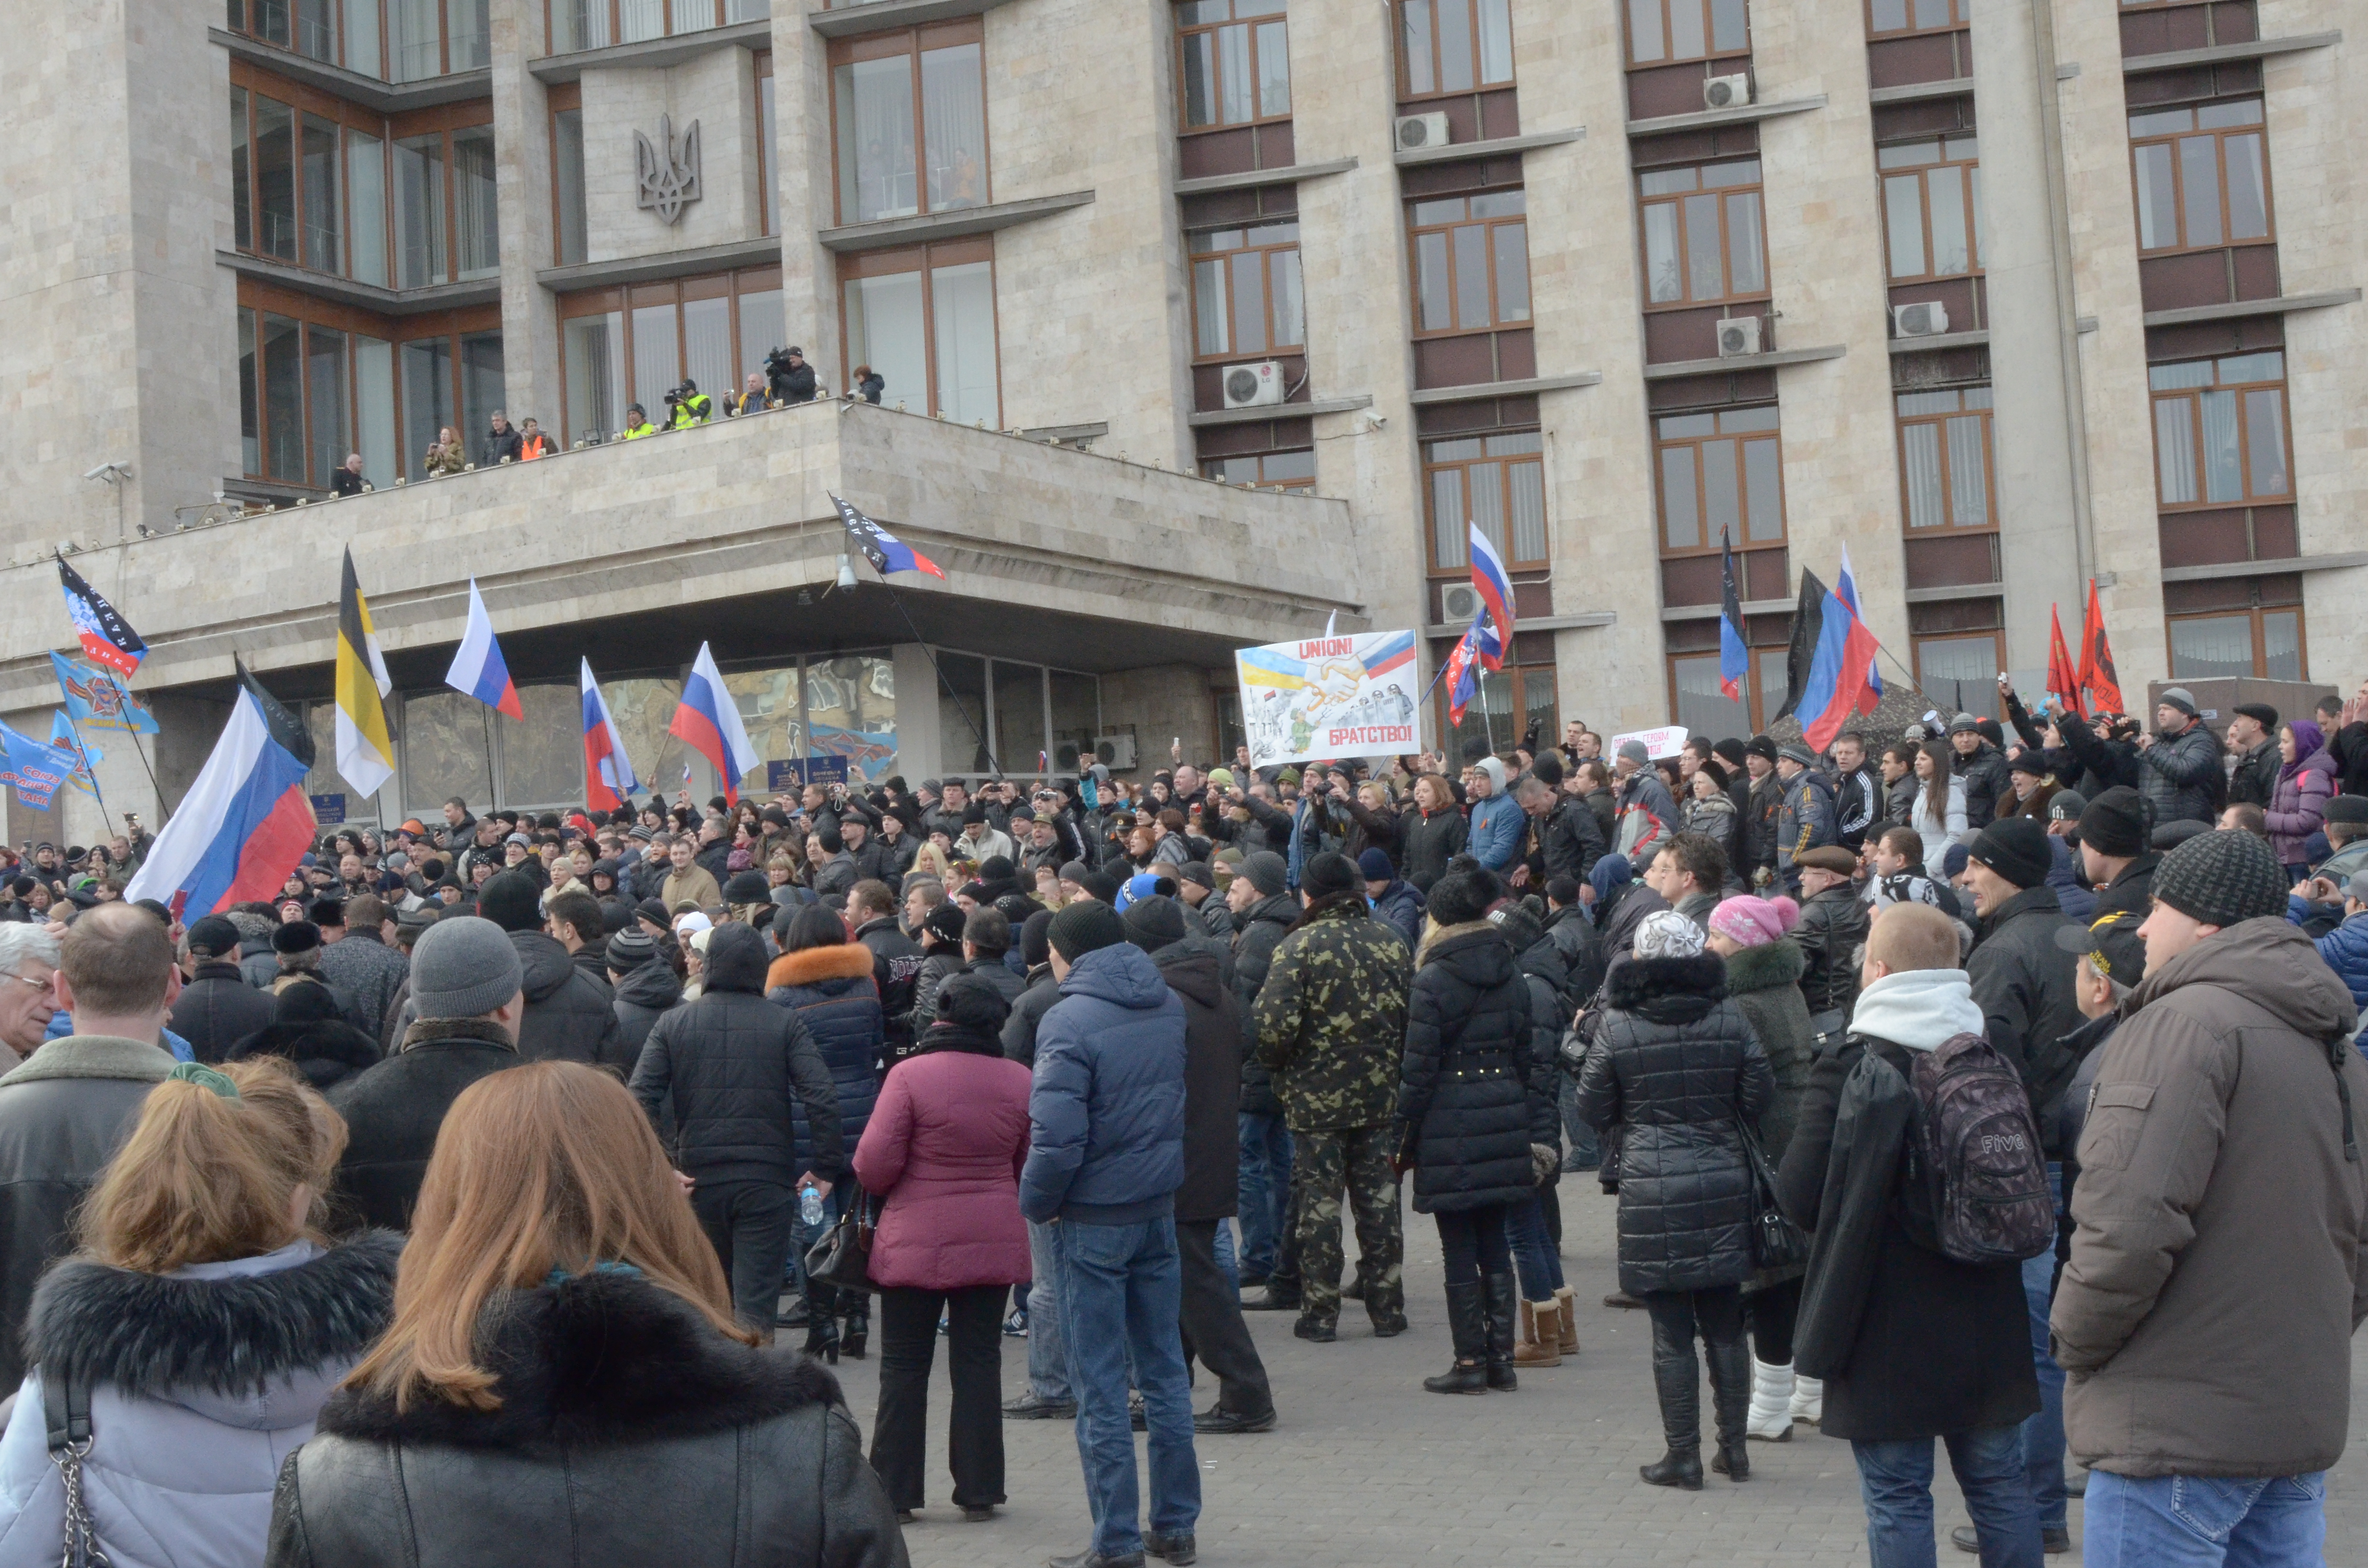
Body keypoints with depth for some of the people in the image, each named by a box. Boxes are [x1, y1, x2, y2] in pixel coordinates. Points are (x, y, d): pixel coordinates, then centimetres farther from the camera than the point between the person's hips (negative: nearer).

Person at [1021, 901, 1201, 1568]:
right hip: (1160, 1207, 6)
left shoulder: (1068, 1022, -17)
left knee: (1101, 1382, 2)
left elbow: (1057, 1137, -23)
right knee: (1164, 1368, 14)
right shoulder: (1170, 1006, 6)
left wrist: (1036, 1203, -8)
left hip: (1094, 1217, -6)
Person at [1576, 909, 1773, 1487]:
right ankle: (1733, 1447, 18)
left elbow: (1593, 1110, -1)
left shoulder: (1617, 1027, -8)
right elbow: (1759, 1098, 4)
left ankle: (1683, 1455, 7)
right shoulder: (1730, 1018, -1)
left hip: (1653, 1190, -3)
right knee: (1725, 1326, 12)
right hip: (1724, 1182, 3)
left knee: (1672, 1331, 2)